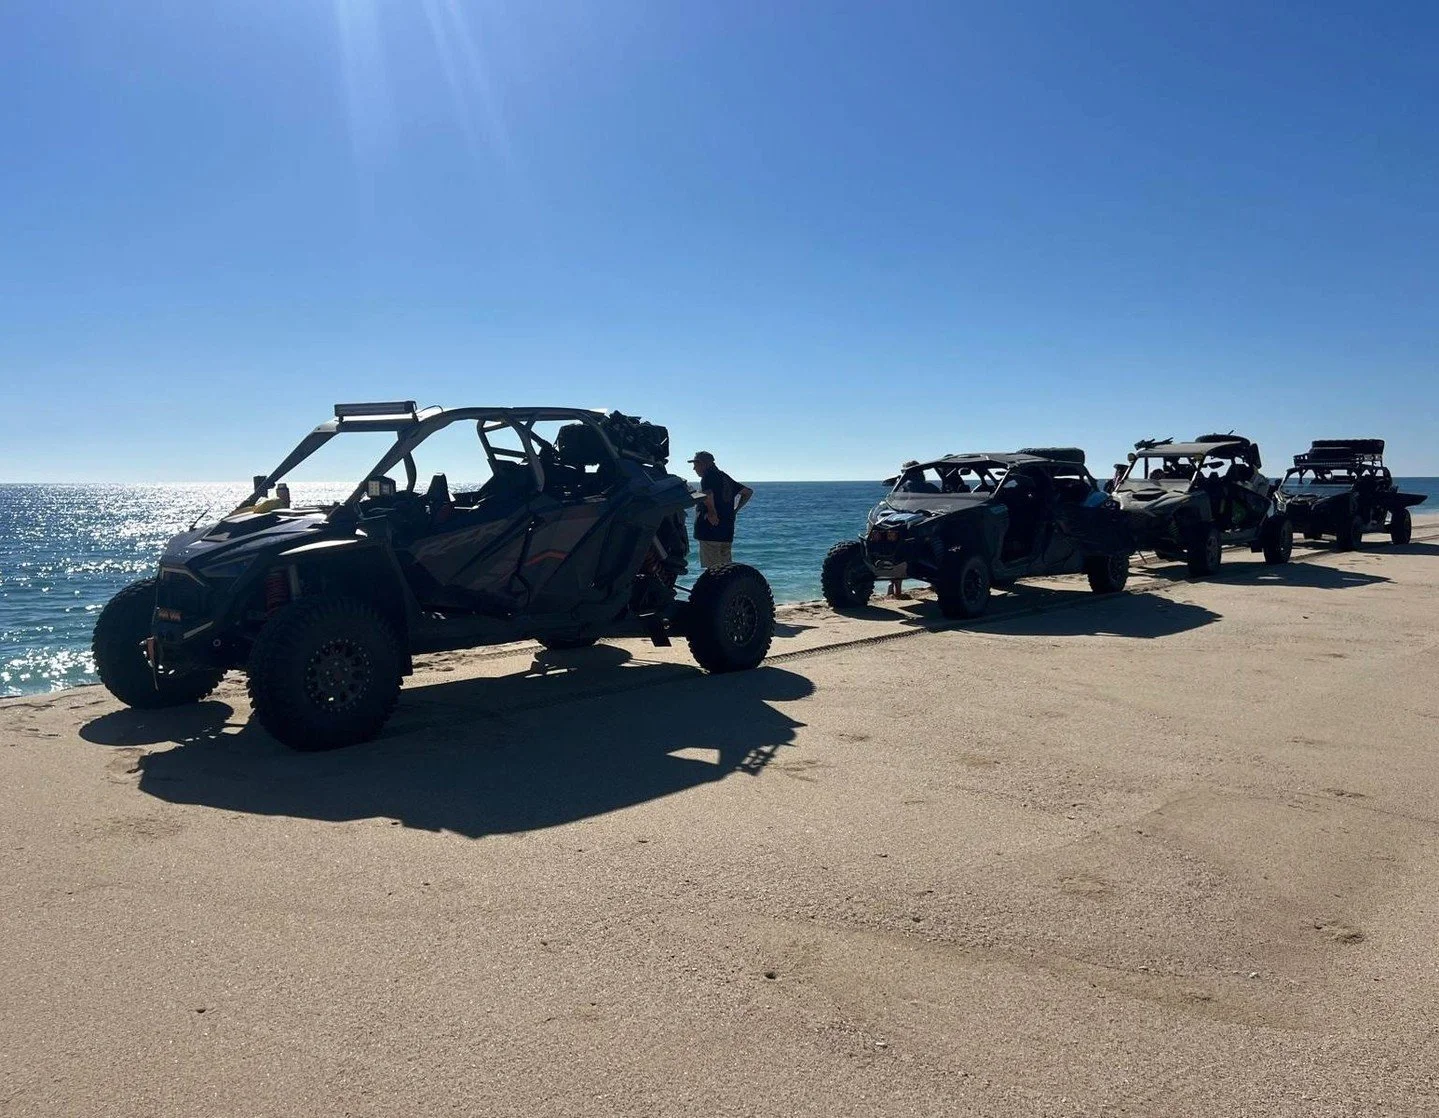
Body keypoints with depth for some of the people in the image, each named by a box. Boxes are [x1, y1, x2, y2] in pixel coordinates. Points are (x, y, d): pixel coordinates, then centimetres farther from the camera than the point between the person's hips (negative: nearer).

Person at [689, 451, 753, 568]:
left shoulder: (708, 476, -7)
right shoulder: (724, 477, 19)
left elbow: (708, 494, -29)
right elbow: (748, 492, 26)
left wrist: (712, 513, -18)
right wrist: (735, 510, 19)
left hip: (711, 532, -9)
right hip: (727, 532, 9)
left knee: (710, 569, -6)